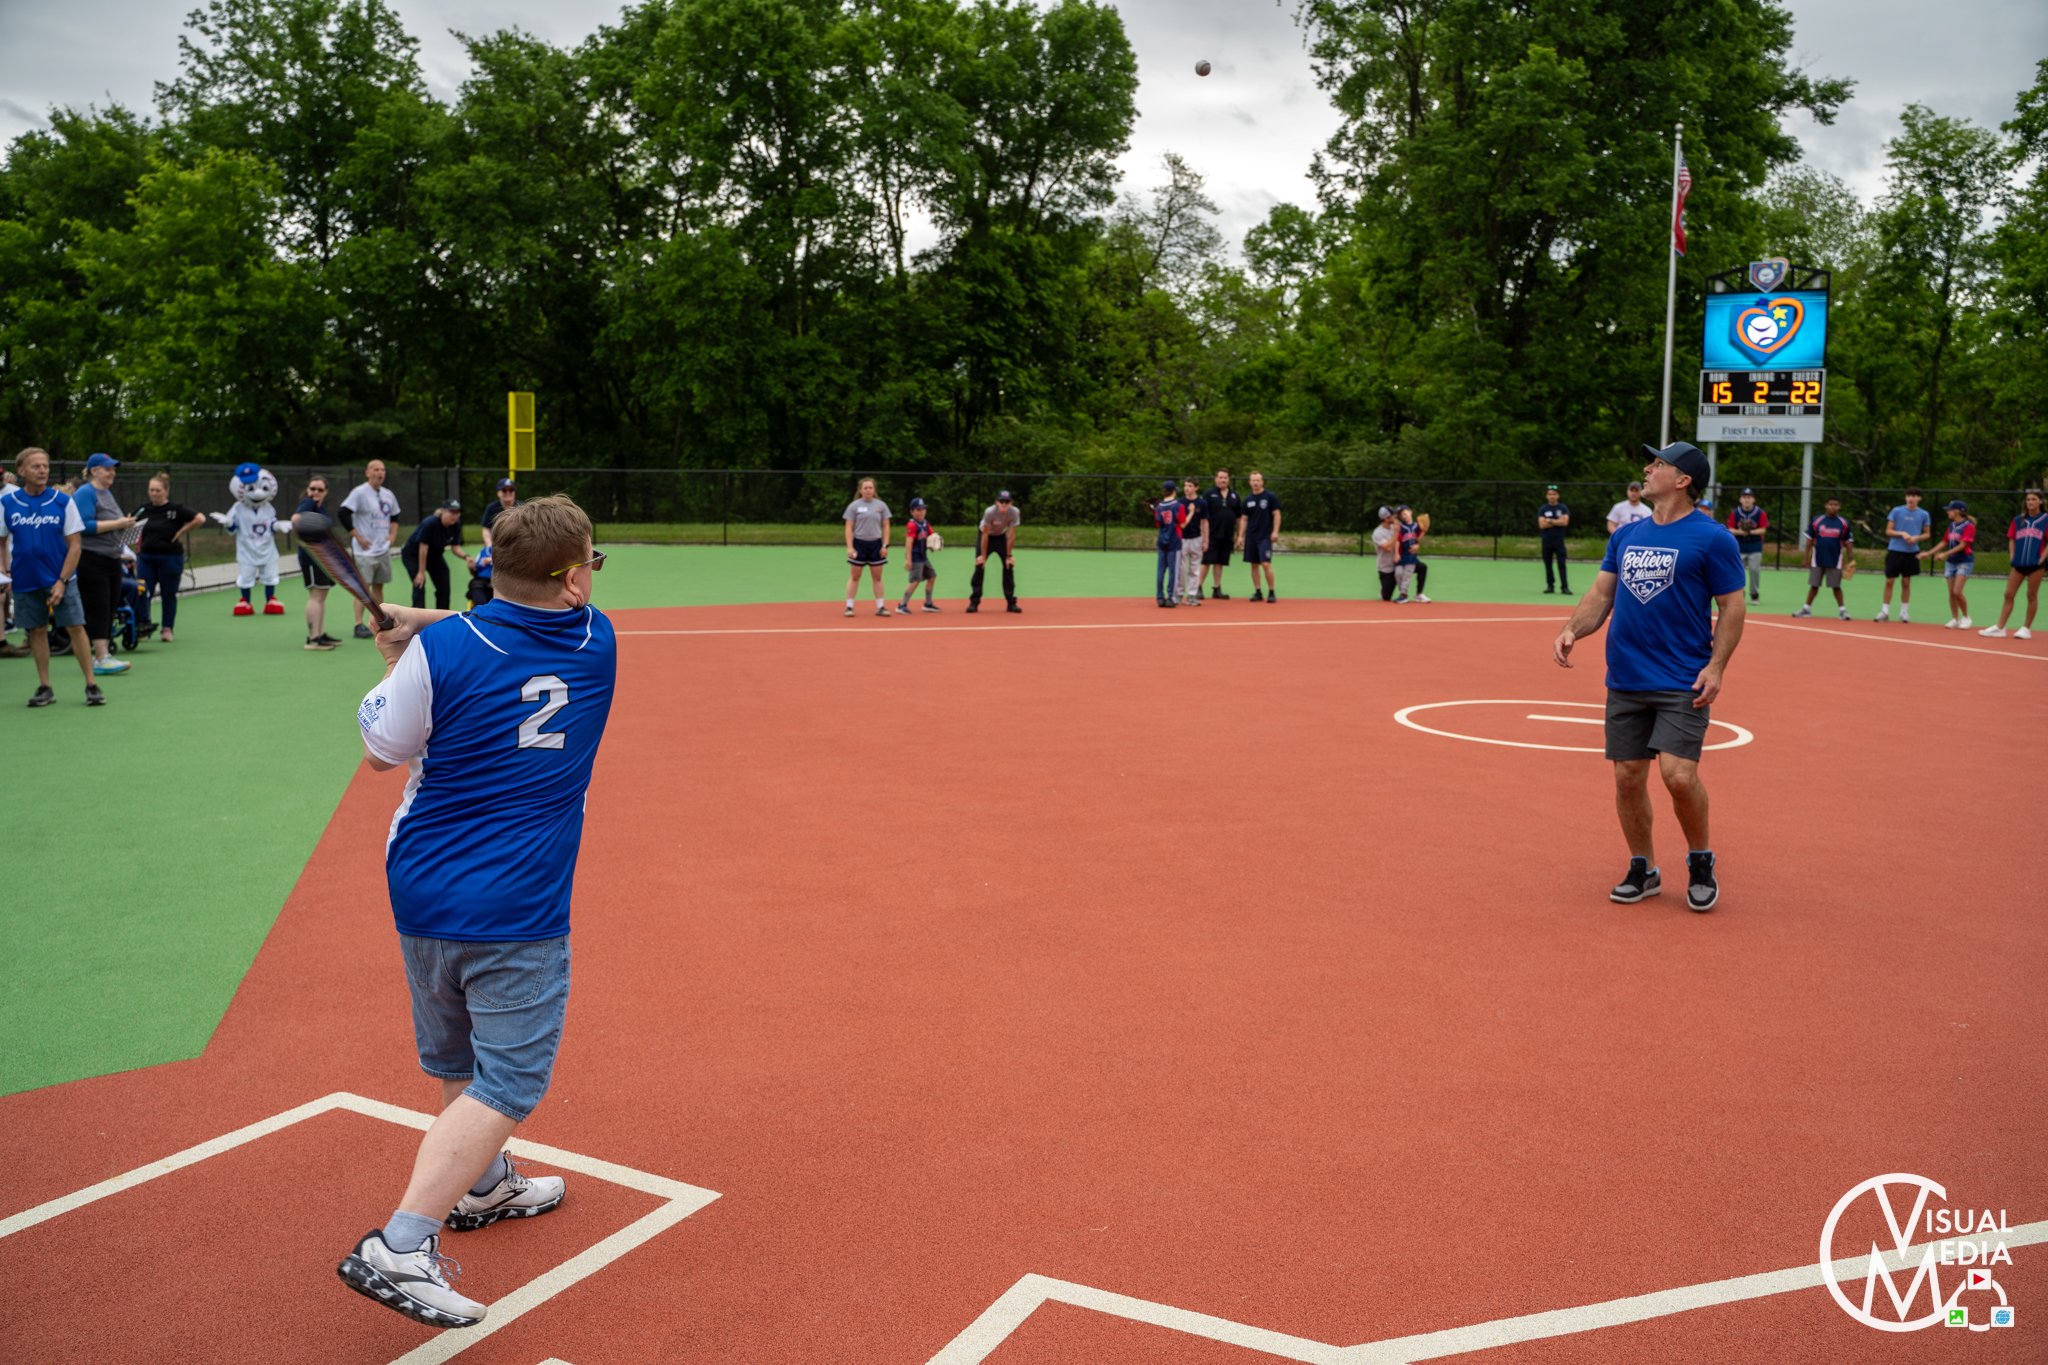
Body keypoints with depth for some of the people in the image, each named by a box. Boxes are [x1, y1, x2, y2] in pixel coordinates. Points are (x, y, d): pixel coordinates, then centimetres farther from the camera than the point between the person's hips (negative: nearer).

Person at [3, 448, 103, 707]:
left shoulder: (63, 501, -3)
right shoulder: (7, 503, 1)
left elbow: (75, 545, -4)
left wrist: (62, 581, -10)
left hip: (60, 578, -2)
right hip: (25, 581, 2)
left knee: (76, 627, -7)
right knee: (37, 631, 8)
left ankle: (91, 685, 0)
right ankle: (44, 688, 17)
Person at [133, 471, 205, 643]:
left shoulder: (176, 509, -7)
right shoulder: (144, 510, 4)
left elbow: (200, 519, -11)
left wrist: (181, 532, -10)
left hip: (170, 557, -3)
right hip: (146, 557, 3)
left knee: (168, 595, 7)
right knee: (142, 593, -1)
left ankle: (167, 629, 18)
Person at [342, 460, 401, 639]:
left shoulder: (388, 495, 11)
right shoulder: (359, 492, -10)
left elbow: (394, 516, 26)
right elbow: (344, 514, -17)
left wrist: (391, 534, 12)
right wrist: (358, 537, -16)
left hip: (383, 549, 7)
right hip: (365, 549, -7)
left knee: (378, 586, 11)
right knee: (363, 586, -8)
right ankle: (359, 625, -8)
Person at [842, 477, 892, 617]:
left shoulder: (881, 505, 4)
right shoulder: (854, 506, -2)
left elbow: (886, 526, 6)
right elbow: (849, 528, -3)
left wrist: (885, 545, -3)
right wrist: (850, 547, -10)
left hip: (876, 544, 2)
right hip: (859, 543, -2)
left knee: (878, 577, 6)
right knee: (854, 577, 2)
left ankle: (880, 607, 10)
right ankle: (849, 606, 6)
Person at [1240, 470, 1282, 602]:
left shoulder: (1270, 497, -3)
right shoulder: (1248, 499, 9)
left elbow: (1276, 514, -3)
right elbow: (1244, 519, 13)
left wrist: (1275, 531, -12)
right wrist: (1240, 536, 7)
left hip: (1265, 536, -5)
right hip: (1251, 536, 5)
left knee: (1266, 564, -12)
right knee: (1254, 565, 6)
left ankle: (1271, 592, -3)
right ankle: (1257, 592, 13)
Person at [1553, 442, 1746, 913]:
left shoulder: (1712, 538, -5)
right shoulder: (1626, 535, 11)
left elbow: (1732, 606, -5)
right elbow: (1601, 594, 12)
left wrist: (1716, 666, -15)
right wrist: (1573, 630, -6)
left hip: (1683, 684, -5)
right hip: (1625, 681, 5)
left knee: (1679, 775, -14)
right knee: (1628, 778, 6)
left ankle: (1701, 862, 11)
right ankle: (1642, 869, 23)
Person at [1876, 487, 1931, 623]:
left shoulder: (1923, 514, 2)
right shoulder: (1896, 511, -2)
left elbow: (1927, 534, 8)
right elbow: (1888, 531, 0)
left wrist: (1917, 538, -12)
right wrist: (1902, 534, -17)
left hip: (1912, 552, 1)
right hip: (1895, 550, -1)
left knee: (1906, 582, 6)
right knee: (1889, 581, -1)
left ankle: (1904, 612, 15)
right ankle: (1885, 611, 6)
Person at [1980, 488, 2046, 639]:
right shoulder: (2018, 520, 9)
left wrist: (2042, 559, -11)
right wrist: (2013, 557, 3)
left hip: (2036, 564, -4)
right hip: (2019, 563, 4)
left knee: (2032, 595, 1)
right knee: (2009, 594, 1)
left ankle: (2027, 629, 9)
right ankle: (2000, 628, 2)